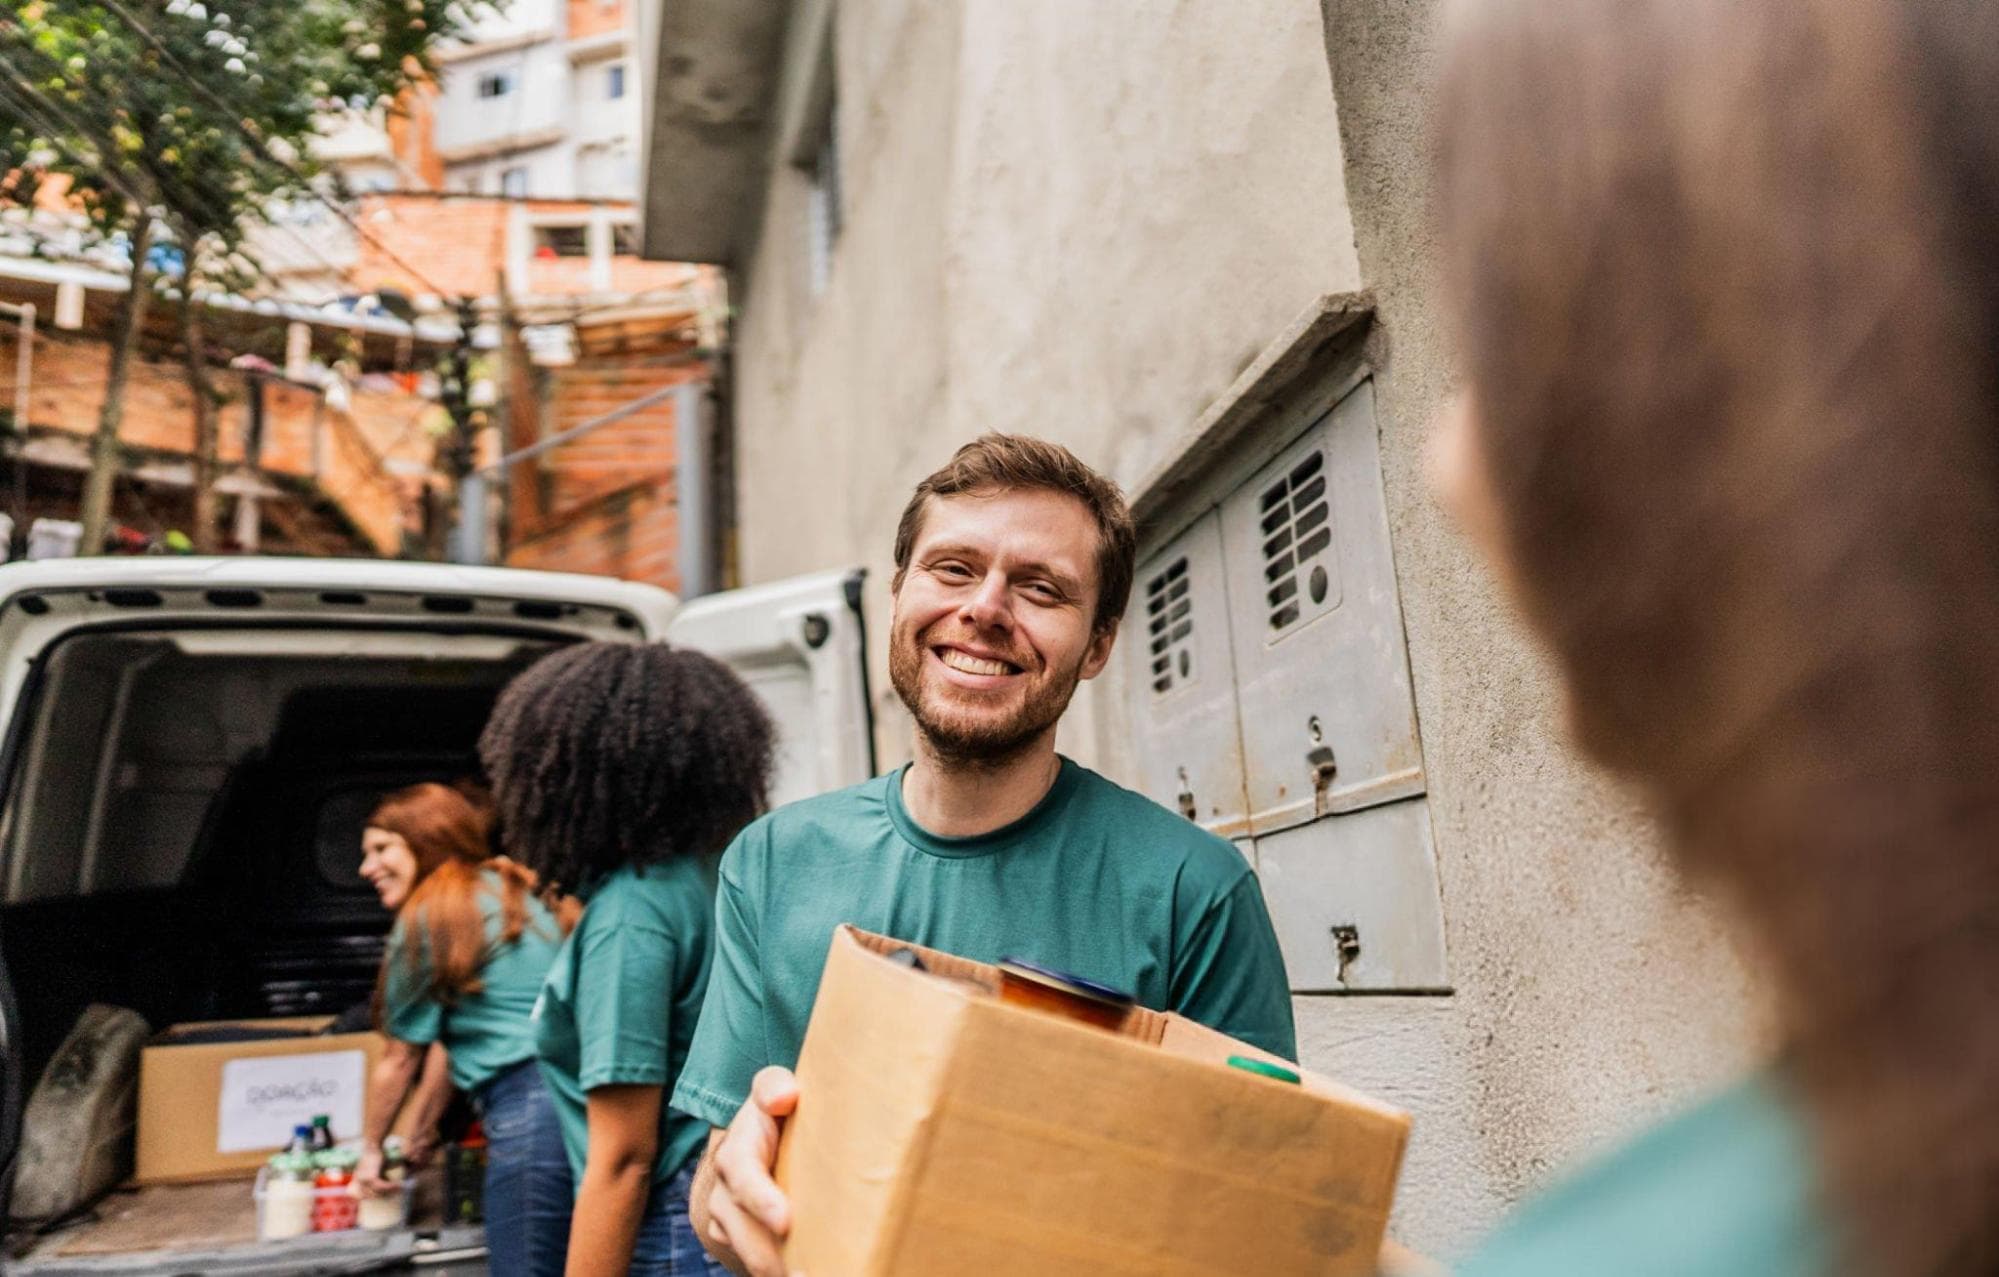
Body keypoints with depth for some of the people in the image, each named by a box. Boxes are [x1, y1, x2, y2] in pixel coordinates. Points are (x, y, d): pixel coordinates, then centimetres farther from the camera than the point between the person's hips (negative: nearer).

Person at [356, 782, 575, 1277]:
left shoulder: (430, 916, 2)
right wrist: (419, 1133, 34)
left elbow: (401, 1060, 10)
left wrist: (371, 1147, 25)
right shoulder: (516, 895, 22)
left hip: (530, 1113, -7)